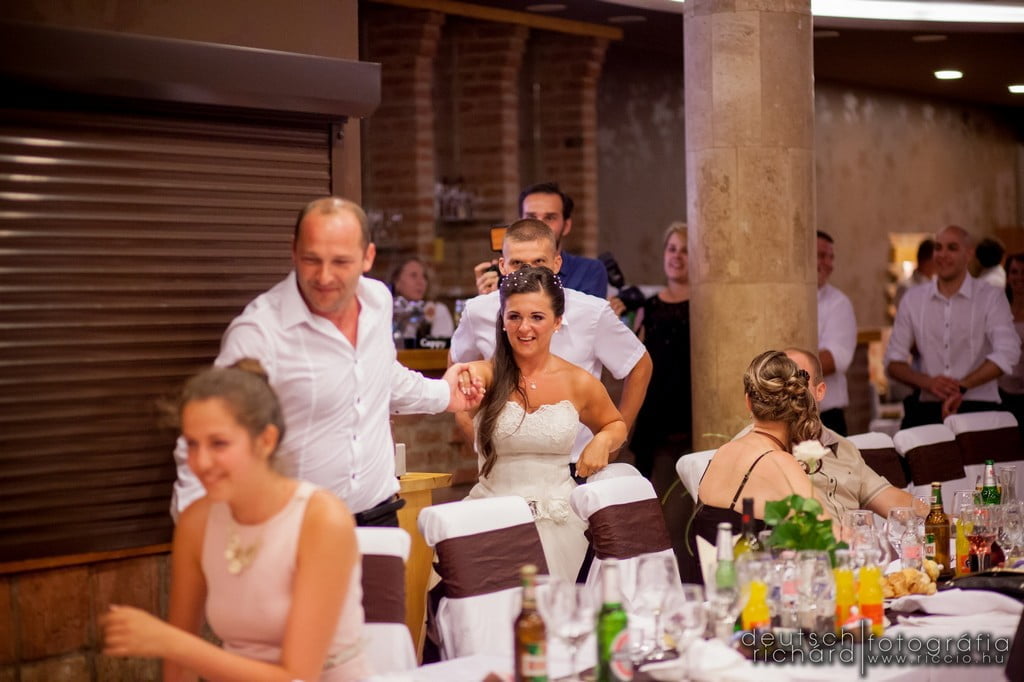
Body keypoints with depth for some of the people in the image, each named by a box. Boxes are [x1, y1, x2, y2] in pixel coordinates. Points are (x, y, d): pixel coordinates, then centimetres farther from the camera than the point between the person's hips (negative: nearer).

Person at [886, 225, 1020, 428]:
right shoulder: (913, 300, 11)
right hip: (927, 409, 2)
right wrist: (928, 382, -10)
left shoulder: (990, 298, 2)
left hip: (978, 408, -2)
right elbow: (893, 362, 10)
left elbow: (1007, 353, -11)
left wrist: (962, 387, -21)